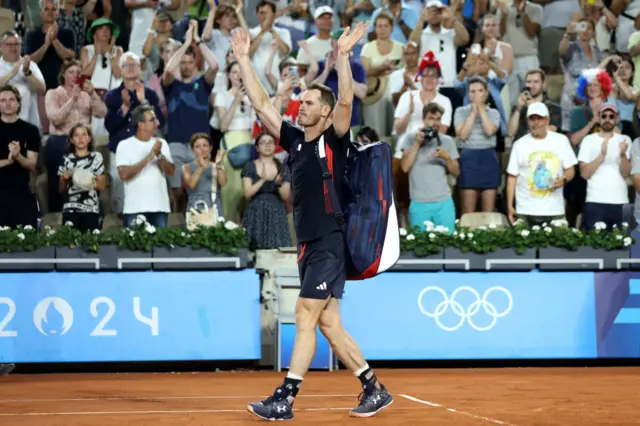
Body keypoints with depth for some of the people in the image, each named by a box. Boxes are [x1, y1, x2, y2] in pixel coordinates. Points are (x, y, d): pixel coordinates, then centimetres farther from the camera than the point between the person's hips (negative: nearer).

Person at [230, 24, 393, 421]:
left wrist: (343, 57, -31)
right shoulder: (296, 139, 12)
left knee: (306, 317, -9)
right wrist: (244, 59, 11)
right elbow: (261, 103, 14)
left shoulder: (335, 140, -6)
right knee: (328, 324, 8)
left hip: (329, 244, -8)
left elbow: (346, 102, -23)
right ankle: (374, 389, 16)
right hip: (309, 245, 8)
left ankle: (285, 400, -9)